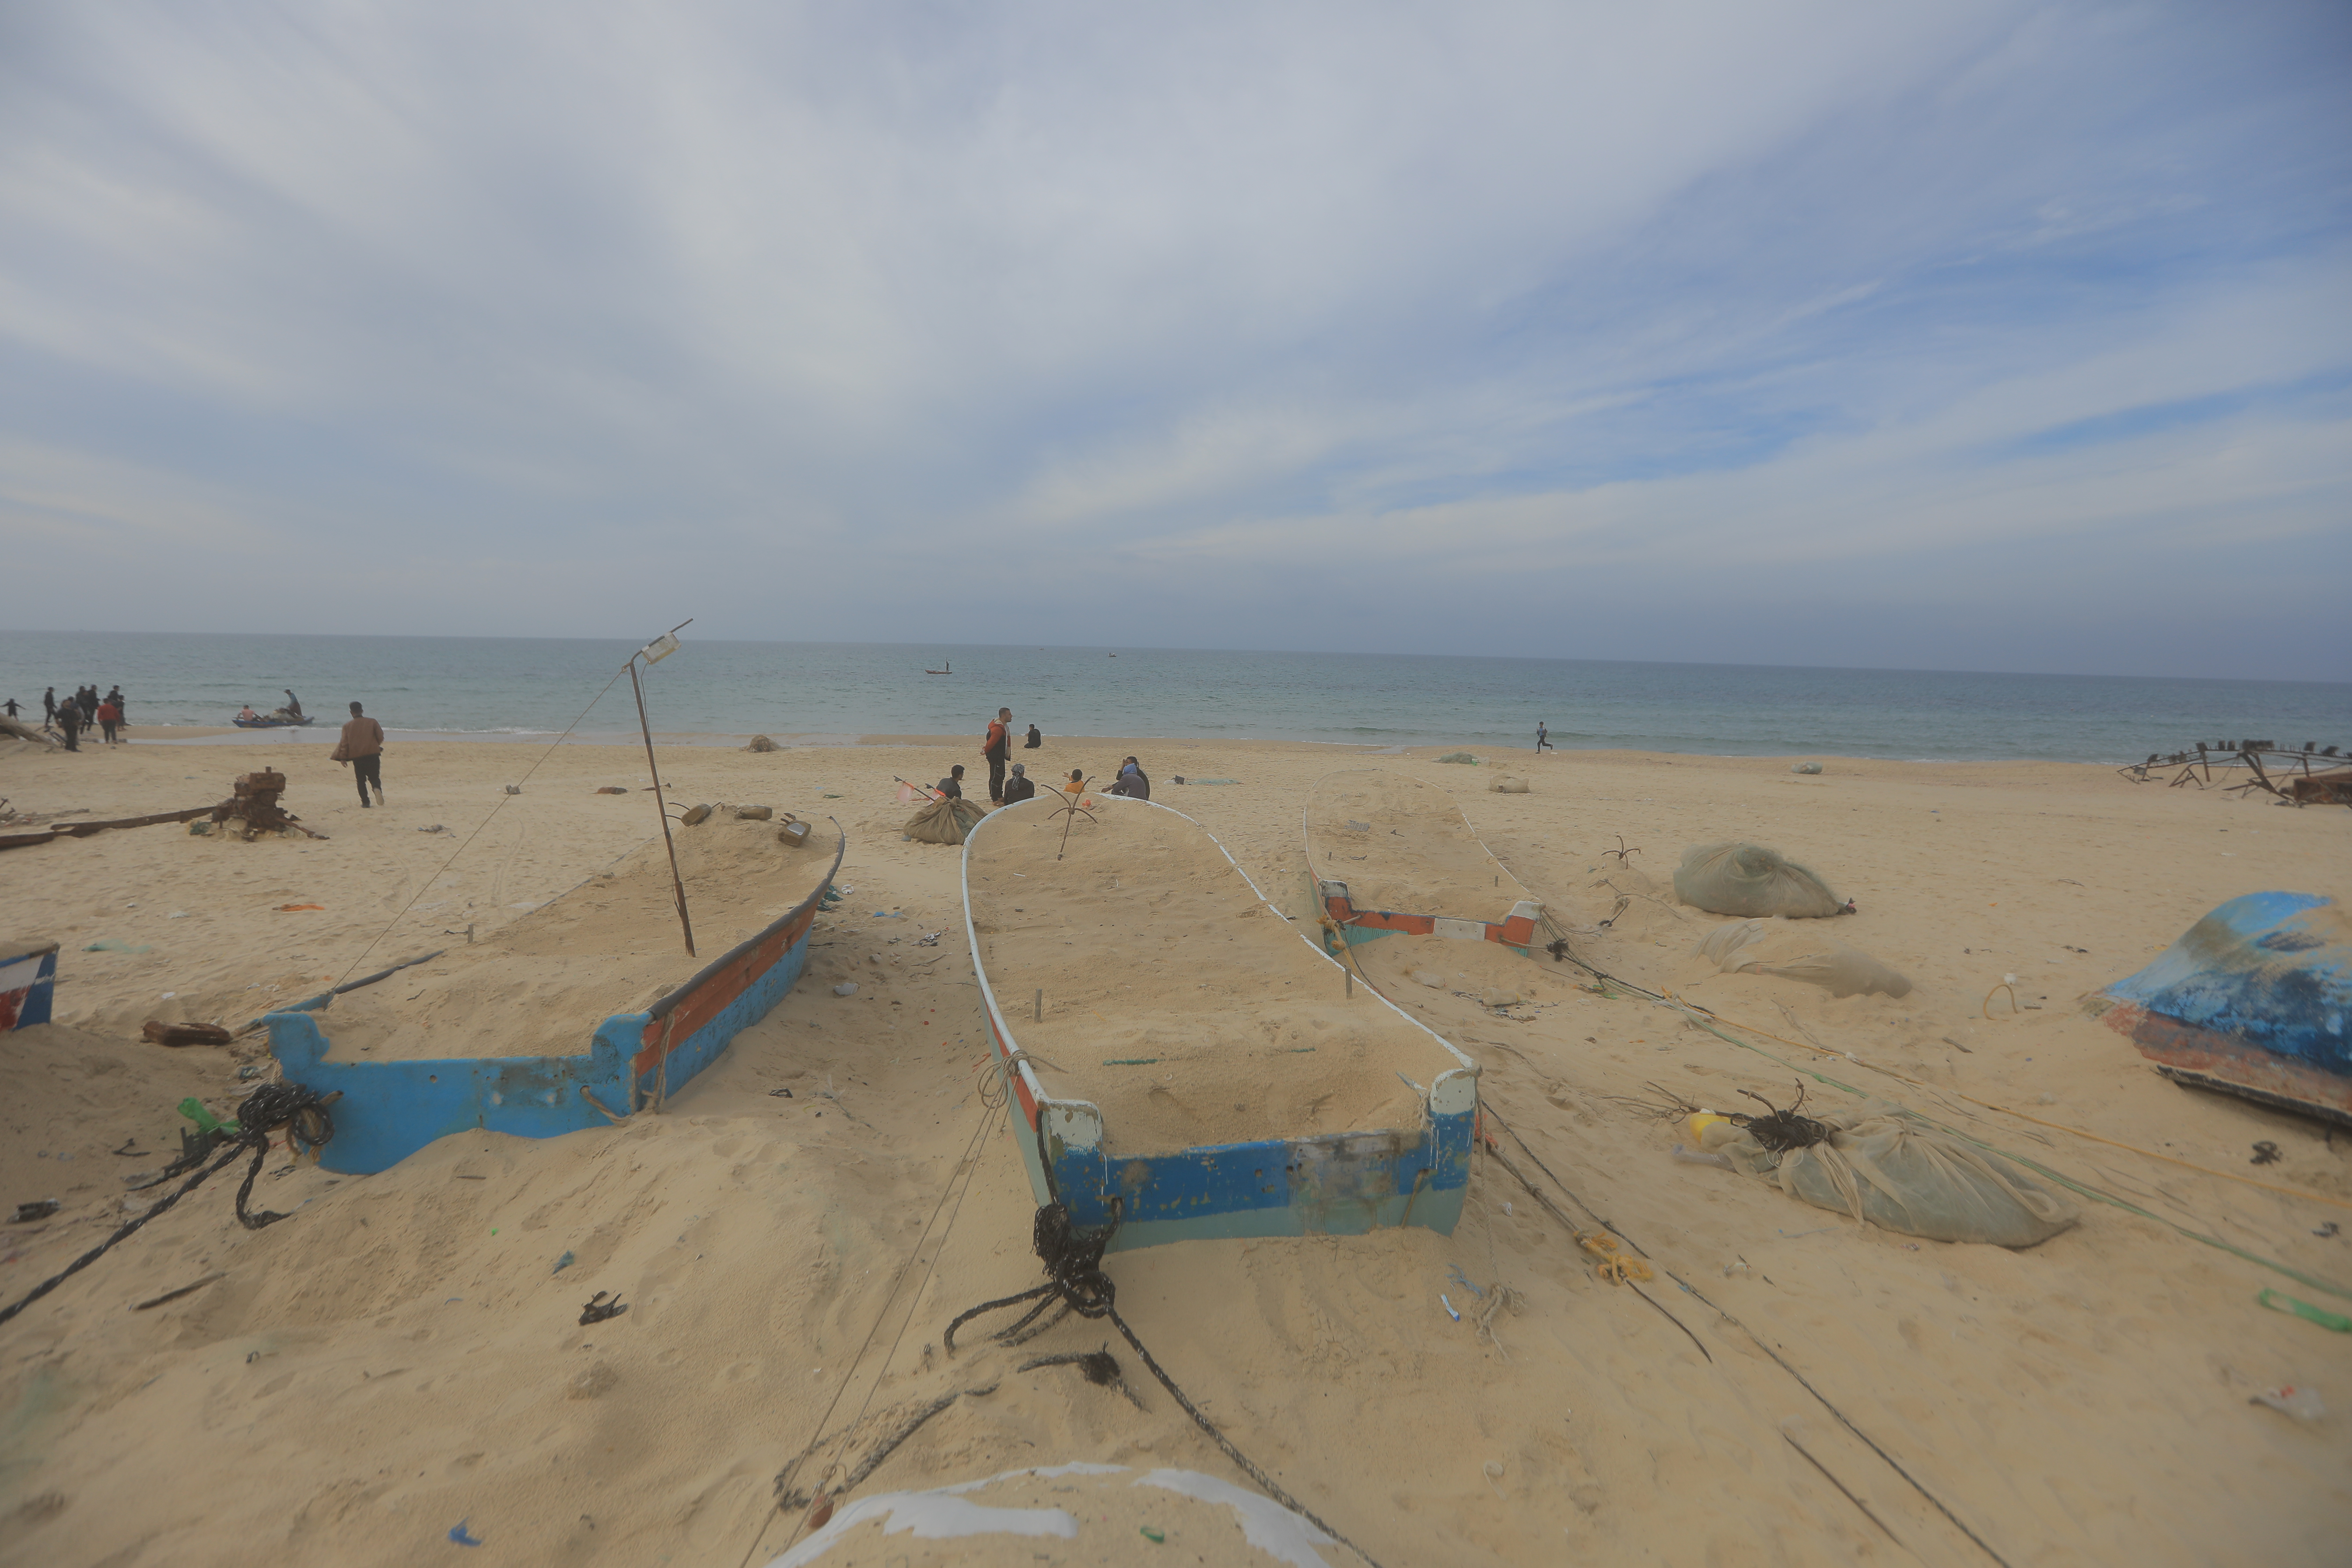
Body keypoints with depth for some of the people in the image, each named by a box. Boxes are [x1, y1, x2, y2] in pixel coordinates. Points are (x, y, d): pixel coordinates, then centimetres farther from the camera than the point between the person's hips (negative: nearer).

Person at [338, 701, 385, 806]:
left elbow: (344, 743, 2)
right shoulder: (372, 722, 2)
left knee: (361, 780, 11)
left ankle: (365, 802, 6)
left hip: (357, 756, 0)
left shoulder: (347, 726, 3)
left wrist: (343, 758, 9)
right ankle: (377, 789, -31)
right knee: (374, 777, 2)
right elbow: (381, 737, 3)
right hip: (373, 754, 0)